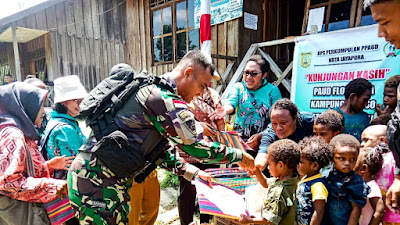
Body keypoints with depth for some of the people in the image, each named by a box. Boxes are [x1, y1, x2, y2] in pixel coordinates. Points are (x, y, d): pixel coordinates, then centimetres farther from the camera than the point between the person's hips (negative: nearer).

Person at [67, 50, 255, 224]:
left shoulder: (154, 88, 13)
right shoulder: (165, 99, -19)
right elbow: (196, 146, -18)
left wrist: (192, 173, 16)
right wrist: (239, 156, -2)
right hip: (96, 180, -10)